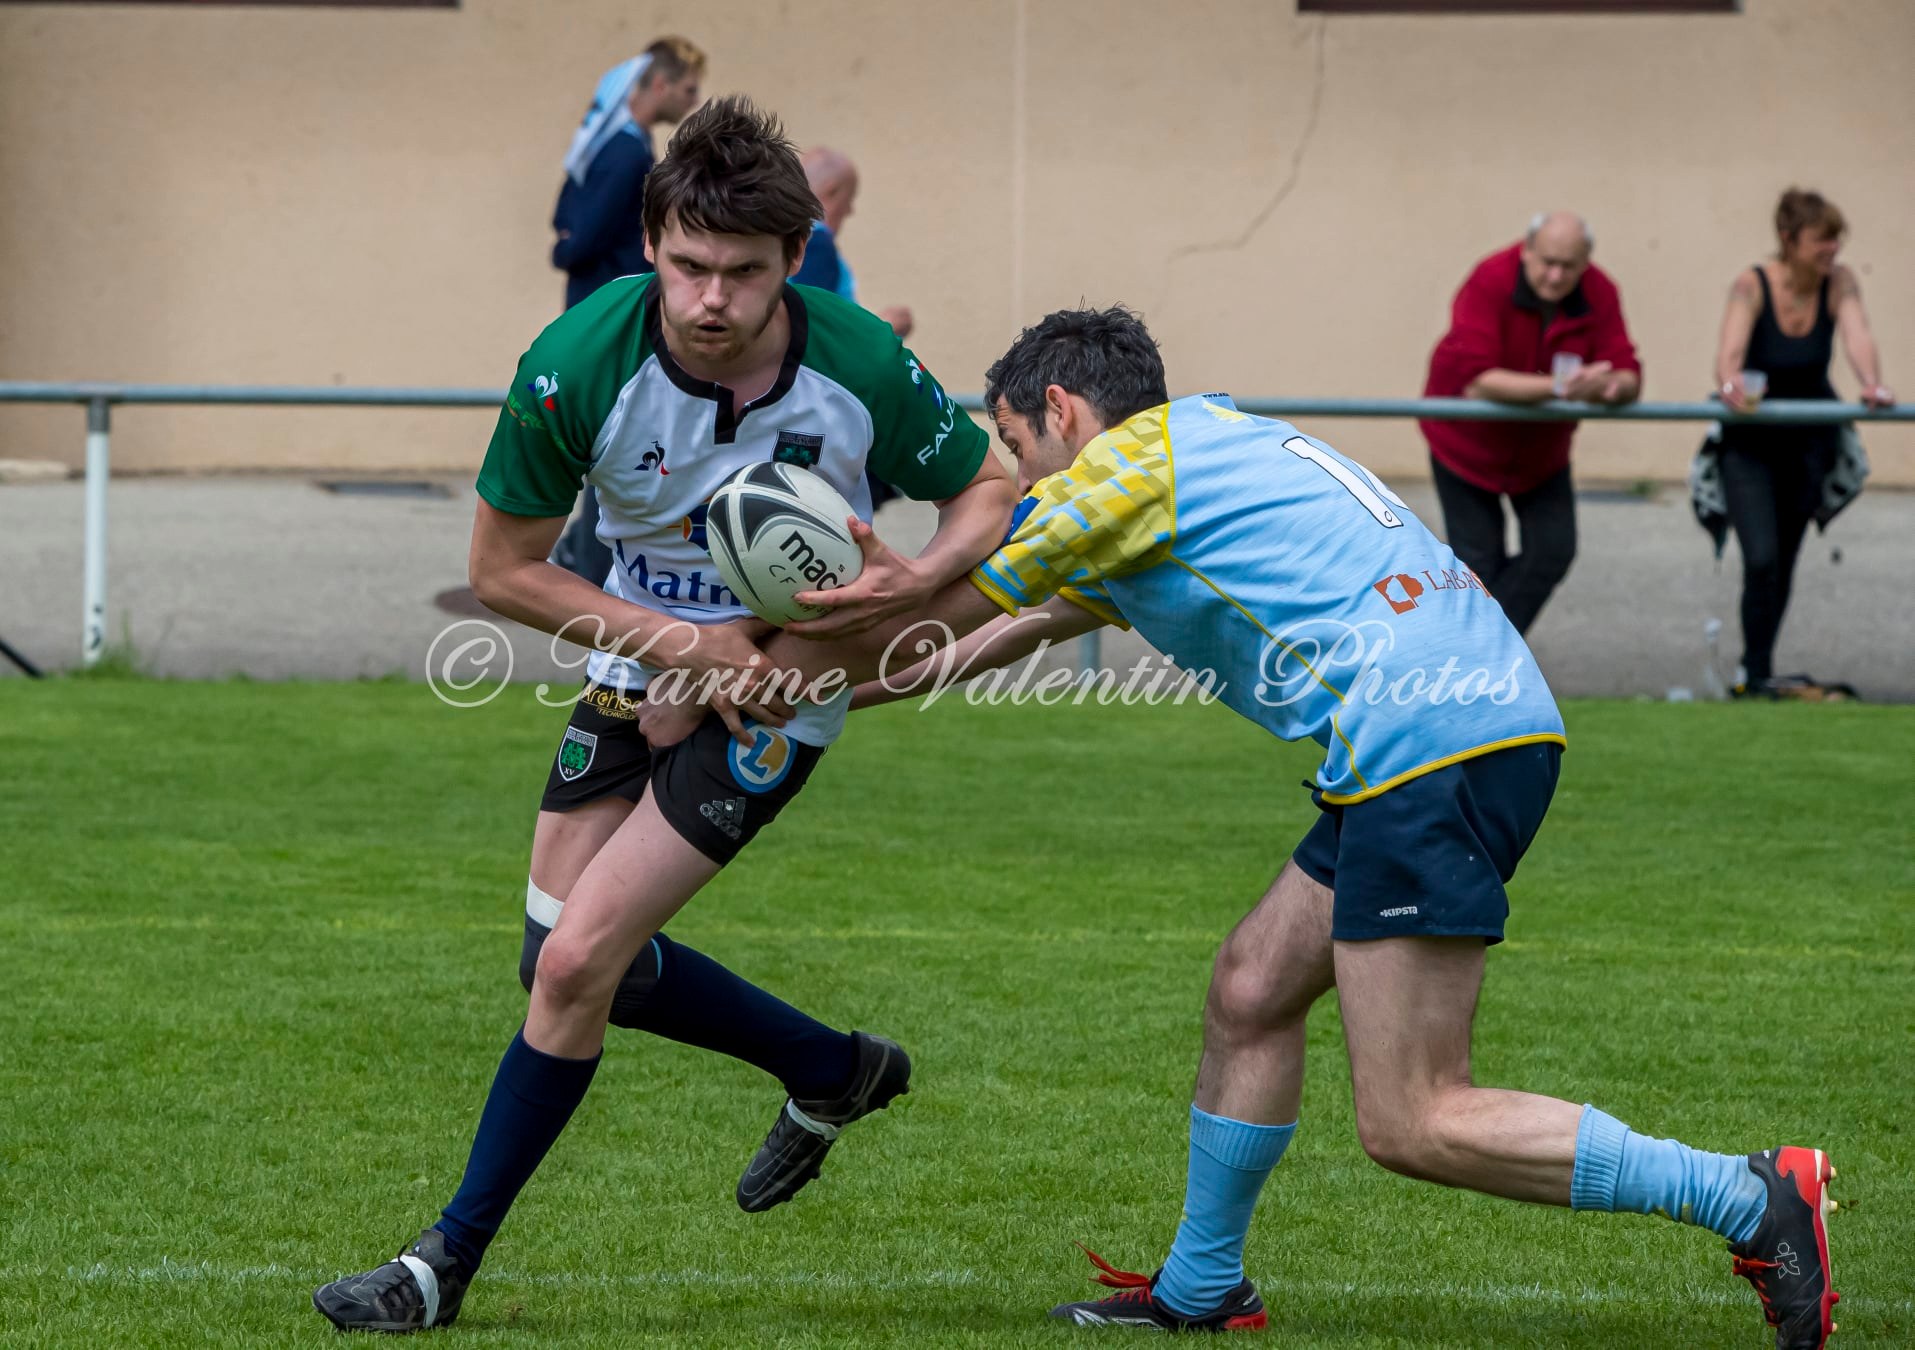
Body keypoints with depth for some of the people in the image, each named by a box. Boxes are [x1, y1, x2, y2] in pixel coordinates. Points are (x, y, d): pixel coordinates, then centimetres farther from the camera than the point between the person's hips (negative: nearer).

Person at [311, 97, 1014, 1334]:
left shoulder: (865, 370, -25)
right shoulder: (578, 366, -24)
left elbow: (989, 490, -7)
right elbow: (502, 568, -11)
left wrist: (917, 582, -28)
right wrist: (675, 640, -19)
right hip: (642, 664, 4)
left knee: (576, 961, -12)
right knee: (566, 960, 11)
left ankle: (452, 1262, 4)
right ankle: (832, 1071, 35)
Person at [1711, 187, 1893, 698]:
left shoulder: (1839, 284, -14)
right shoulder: (1752, 286, -21)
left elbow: (1857, 335, -29)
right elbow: (1730, 349, -35)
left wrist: (1873, 386, -50)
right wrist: (1730, 384, -58)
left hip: (1808, 440, 3)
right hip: (1750, 444, -3)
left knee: (1784, 561, 11)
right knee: (1762, 560, -16)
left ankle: (1756, 669, 26)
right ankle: (1757, 675, -5)